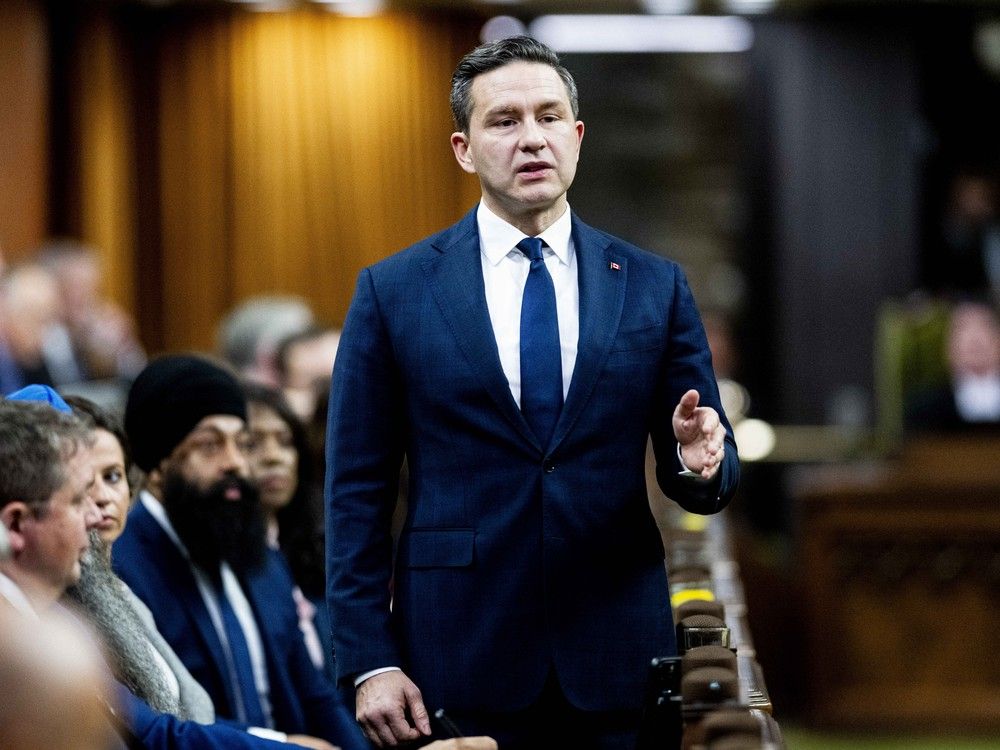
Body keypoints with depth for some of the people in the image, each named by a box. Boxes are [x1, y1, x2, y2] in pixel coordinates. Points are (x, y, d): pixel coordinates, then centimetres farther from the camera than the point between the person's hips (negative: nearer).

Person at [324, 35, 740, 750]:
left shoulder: (655, 286, 7)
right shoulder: (394, 291, 3)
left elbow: (715, 478, 9)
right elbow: (357, 493, 2)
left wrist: (701, 462, -15)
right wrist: (369, 662, -6)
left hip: (615, 661, 2)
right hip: (460, 665, -1)